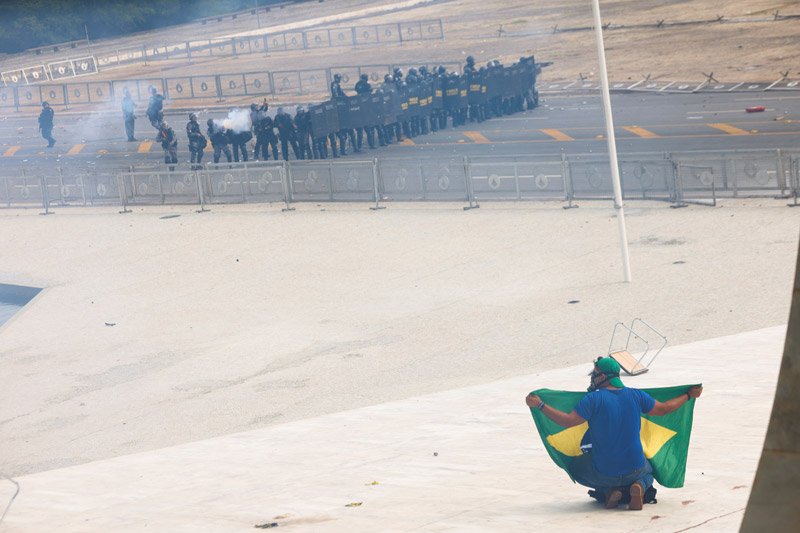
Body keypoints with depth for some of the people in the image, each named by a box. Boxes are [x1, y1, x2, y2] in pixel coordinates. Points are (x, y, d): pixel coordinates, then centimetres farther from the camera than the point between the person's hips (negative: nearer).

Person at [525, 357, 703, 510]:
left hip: (604, 472, -2)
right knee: (648, 472, 38)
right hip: (634, 467, 3)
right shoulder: (636, 395, -3)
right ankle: (639, 487, -3)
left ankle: (609, 490, 1)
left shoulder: (593, 399, -16)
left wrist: (540, 405, -13)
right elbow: (663, 409, 8)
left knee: (575, 466, 28)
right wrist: (689, 395, 23)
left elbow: (568, 421, -18)